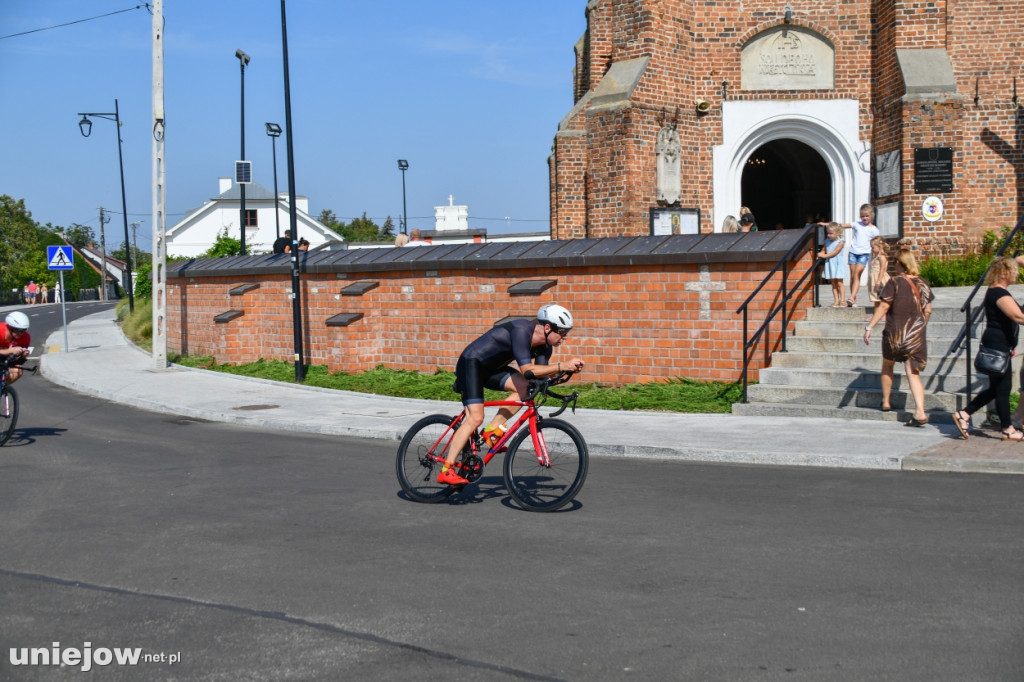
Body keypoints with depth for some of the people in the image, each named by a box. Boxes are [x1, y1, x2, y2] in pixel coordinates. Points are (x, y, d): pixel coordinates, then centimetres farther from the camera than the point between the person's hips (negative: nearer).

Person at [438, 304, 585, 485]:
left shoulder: (544, 346, -2)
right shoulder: (522, 331, -29)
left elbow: (540, 374, -9)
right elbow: (527, 370, -35)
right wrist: (562, 366, -38)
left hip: (491, 368, 8)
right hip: (471, 363, -8)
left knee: (525, 387, -14)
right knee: (475, 418, -18)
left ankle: (492, 429, -1)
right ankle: (446, 471, -13)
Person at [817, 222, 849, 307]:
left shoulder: (841, 242, -10)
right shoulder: (827, 241, 8)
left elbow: (834, 253, -18)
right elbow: (823, 251, 12)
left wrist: (824, 255, -21)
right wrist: (819, 254, -11)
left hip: (838, 264, -5)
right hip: (830, 264, 5)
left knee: (840, 283, -3)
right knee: (833, 284, 5)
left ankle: (842, 301, -1)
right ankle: (836, 301, 6)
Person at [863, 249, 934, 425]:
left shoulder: (894, 282, -8)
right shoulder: (923, 284, 6)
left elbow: (883, 307, -12)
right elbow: (928, 310, 10)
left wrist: (869, 327, -9)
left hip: (894, 333, -3)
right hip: (916, 335, 3)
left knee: (887, 365, 23)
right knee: (913, 373, 0)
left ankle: (886, 402, 32)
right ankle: (920, 412, -15)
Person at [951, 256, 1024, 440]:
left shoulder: (996, 291, 15)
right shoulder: (1000, 294, -18)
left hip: (998, 345, 11)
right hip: (998, 345, -11)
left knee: (996, 388, 15)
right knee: (1003, 388, -1)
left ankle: (963, 414, 16)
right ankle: (1008, 430, 8)